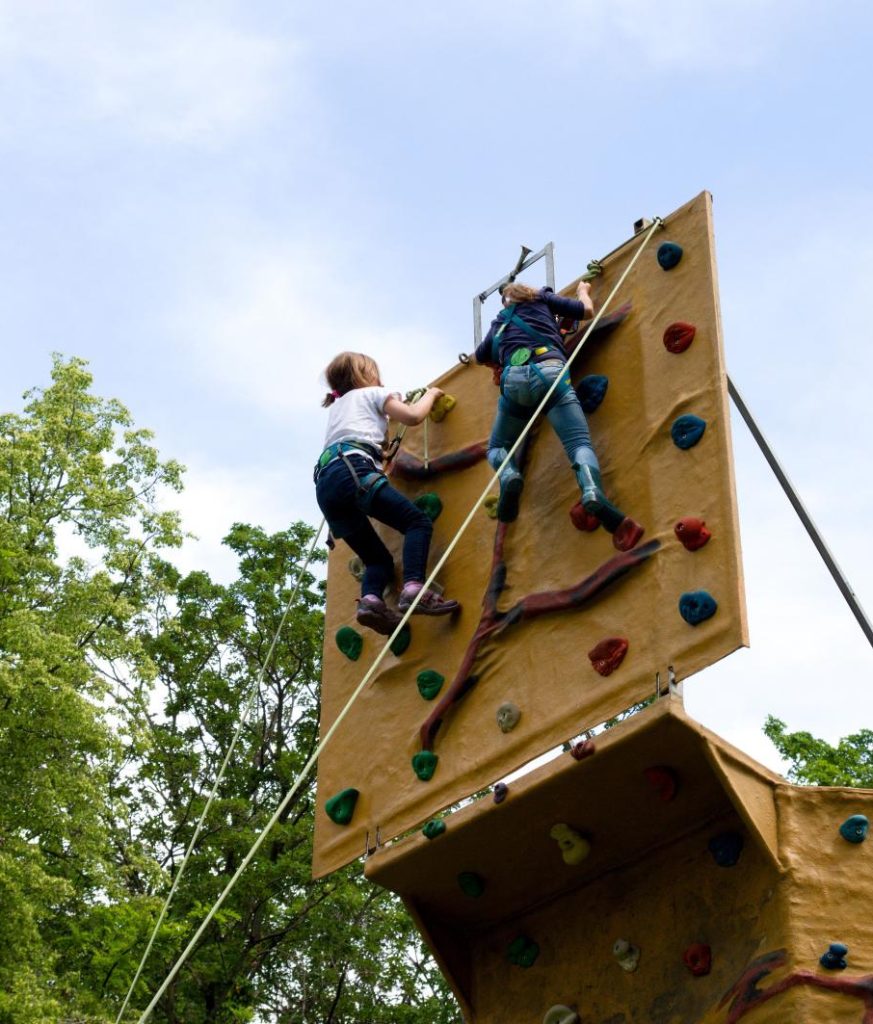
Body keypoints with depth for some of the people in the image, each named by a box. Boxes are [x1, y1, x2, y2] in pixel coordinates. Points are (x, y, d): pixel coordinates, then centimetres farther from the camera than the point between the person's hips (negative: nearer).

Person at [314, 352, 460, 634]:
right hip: (352, 471, -7)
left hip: (325, 484, 7)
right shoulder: (372, 393, 20)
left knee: (378, 558, 10)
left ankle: (370, 600, -23)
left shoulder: (336, 406, 38)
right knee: (418, 522, -10)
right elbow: (413, 416, 10)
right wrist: (430, 394, 27)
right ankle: (413, 589, -35)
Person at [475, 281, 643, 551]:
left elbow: (480, 356, 47)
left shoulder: (499, 321, 34)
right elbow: (587, 311, 26)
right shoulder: (542, 298, 28)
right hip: (549, 372, -1)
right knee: (580, 444, -12)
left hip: (513, 379, 2)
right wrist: (583, 290, 47)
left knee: (497, 448, 19)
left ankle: (508, 476, -19)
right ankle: (593, 491, -47)